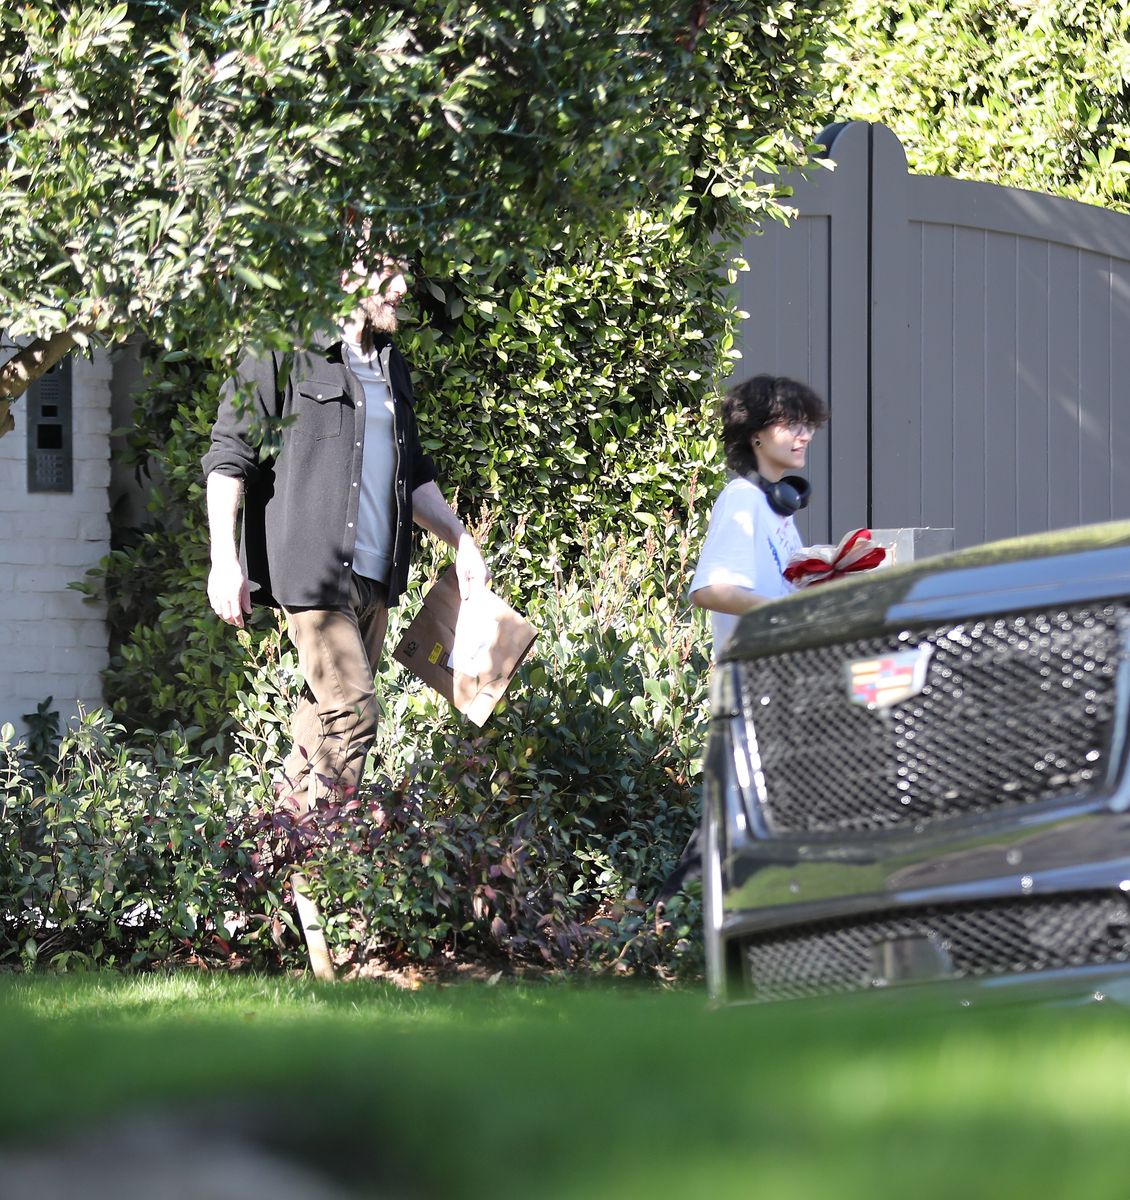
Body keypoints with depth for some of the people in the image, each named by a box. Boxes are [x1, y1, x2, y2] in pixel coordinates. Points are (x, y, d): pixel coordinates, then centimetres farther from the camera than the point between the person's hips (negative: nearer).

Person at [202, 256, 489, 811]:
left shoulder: (390, 366, 19)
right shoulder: (285, 355, -5)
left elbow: (413, 475, 29)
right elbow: (228, 455, -7)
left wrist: (462, 543, 20)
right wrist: (224, 561, -14)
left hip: (374, 576, 8)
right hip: (313, 567, -8)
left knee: (326, 713, 7)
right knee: (352, 711, -15)